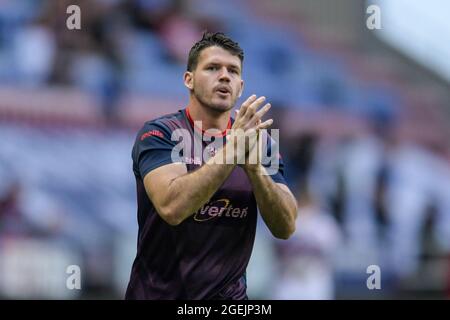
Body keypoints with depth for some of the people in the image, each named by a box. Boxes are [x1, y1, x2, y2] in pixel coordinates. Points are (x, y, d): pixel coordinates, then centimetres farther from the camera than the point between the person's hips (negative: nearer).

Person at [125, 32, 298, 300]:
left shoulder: (259, 142, 1)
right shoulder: (158, 134, -10)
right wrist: (232, 149, -30)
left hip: (229, 296, 3)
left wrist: (253, 165, -23)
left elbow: (286, 227, -9)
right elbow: (172, 207, -26)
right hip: (159, 293, -3)